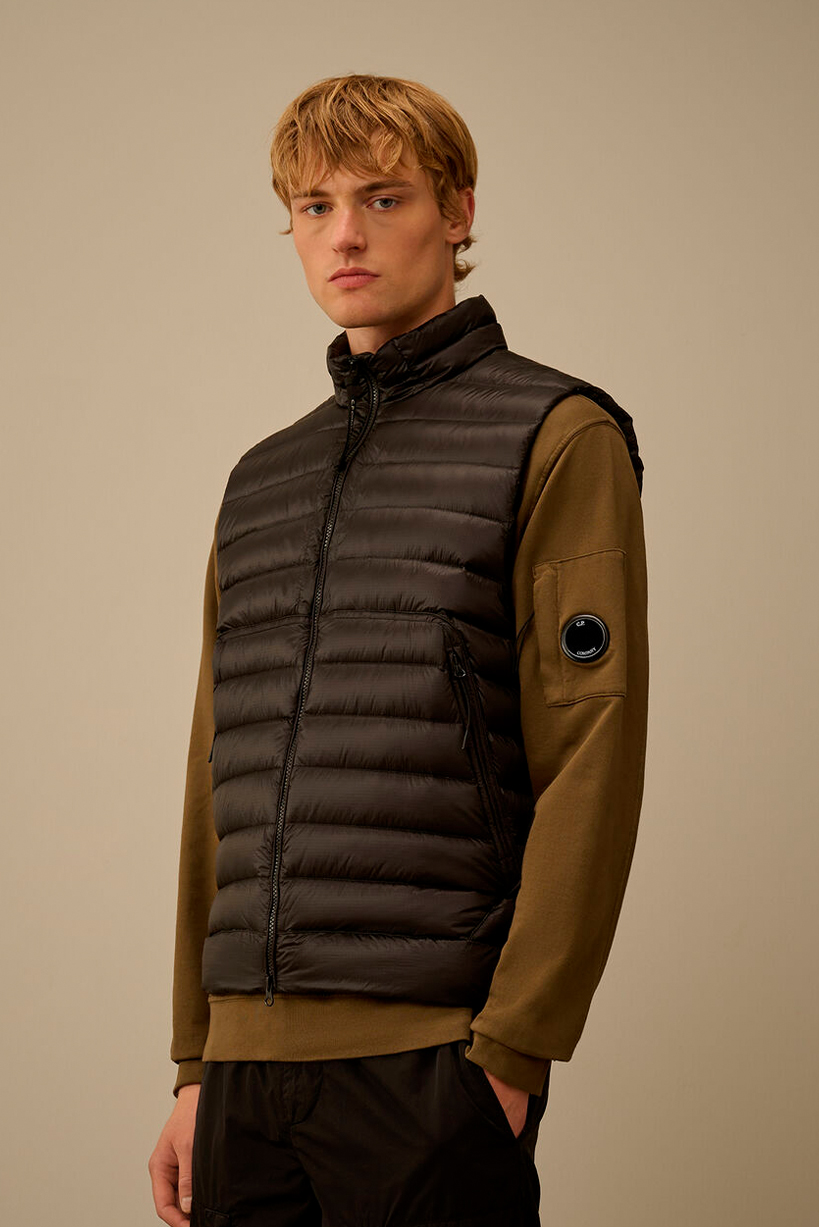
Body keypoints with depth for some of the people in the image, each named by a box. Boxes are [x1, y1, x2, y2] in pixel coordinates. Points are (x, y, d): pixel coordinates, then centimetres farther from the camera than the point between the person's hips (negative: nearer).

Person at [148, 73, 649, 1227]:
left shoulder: (556, 438, 0)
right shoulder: (262, 482, 18)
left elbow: (592, 762, -8)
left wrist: (513, 1052, -13)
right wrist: (196, 1066, 14)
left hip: (429, 1058, -5)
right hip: (247, 1061, 5)